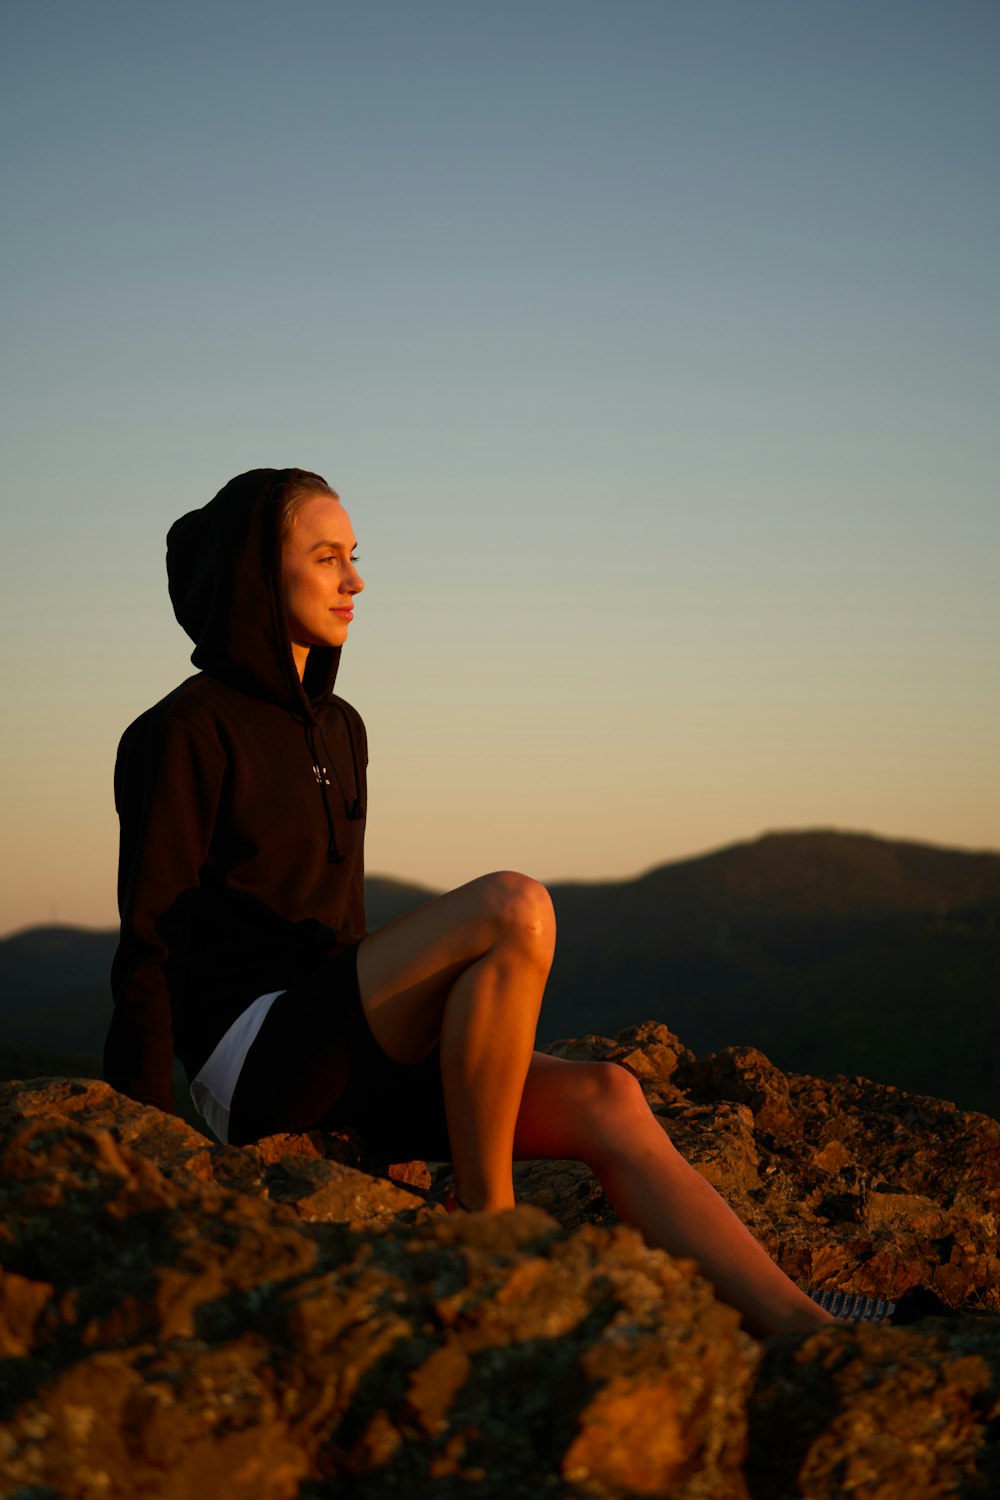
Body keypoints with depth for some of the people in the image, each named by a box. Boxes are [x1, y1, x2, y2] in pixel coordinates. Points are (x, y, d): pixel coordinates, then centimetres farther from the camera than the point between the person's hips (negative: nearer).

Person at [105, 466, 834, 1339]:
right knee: (514, 909, -29)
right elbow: (150, 947, -10)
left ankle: (801, 1331, -24)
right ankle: (485, 1223, -19)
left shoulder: (339, 730, 19)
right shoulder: (185, 733, -6)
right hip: (255, 1062, -8)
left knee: (604, 1101, -16)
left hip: (343, 1067, 8)